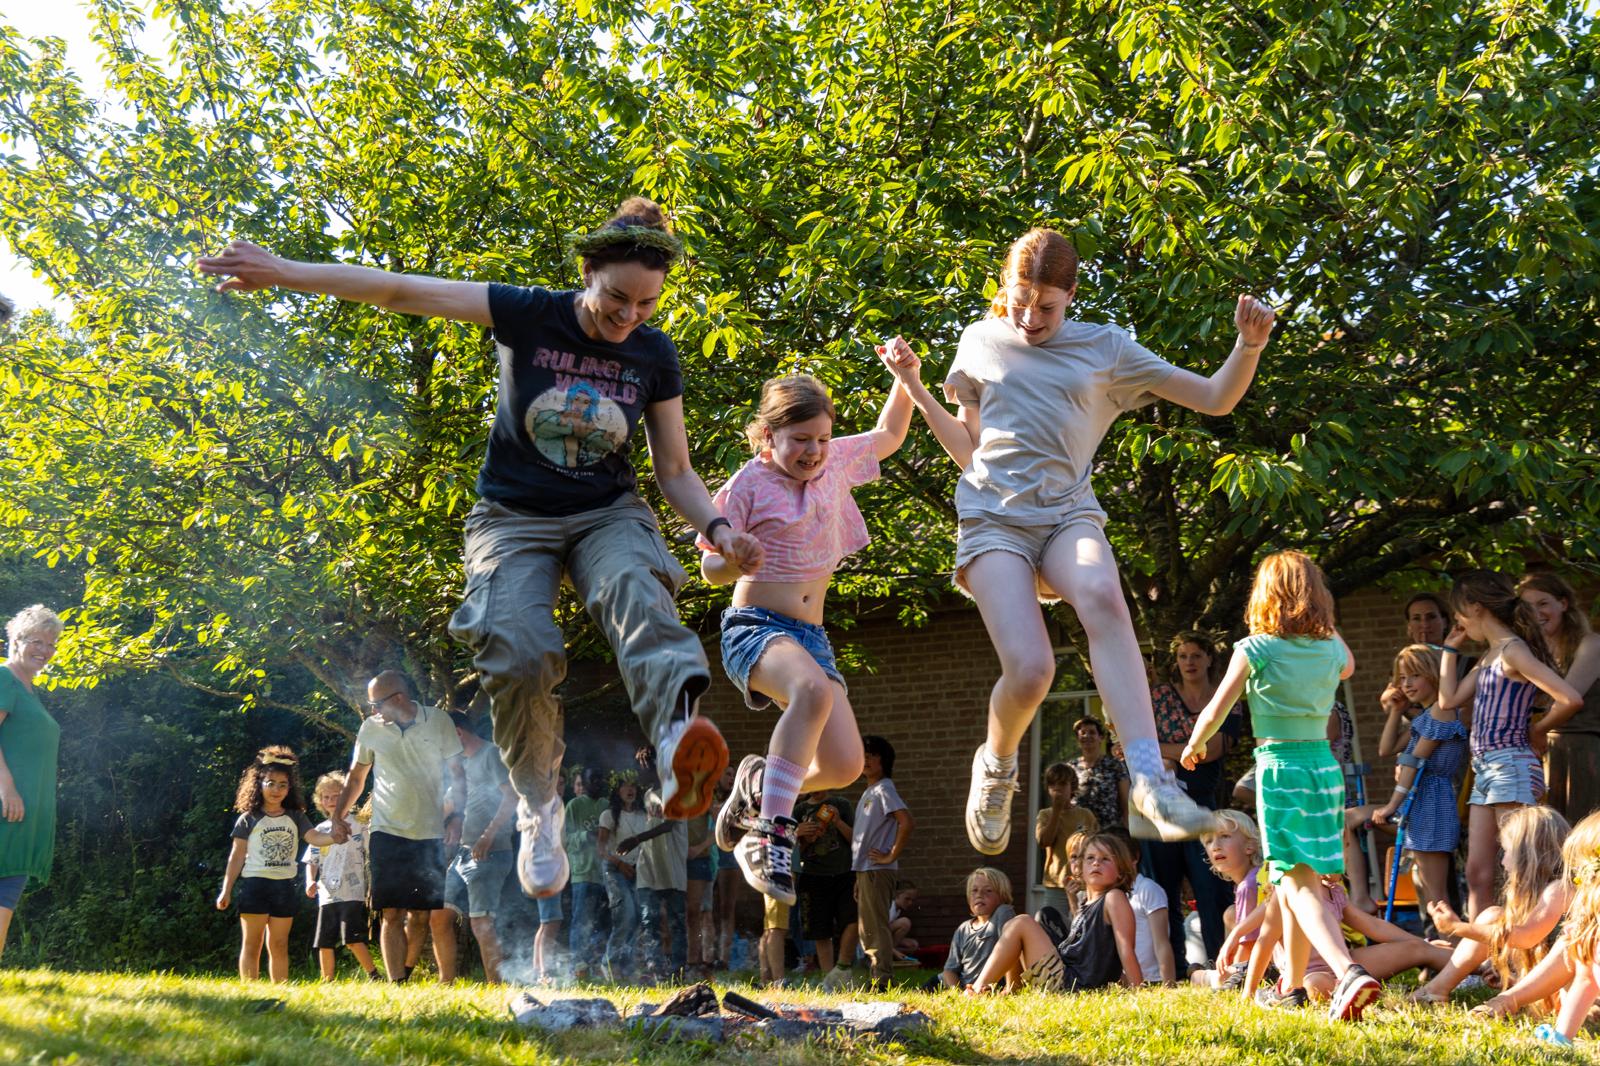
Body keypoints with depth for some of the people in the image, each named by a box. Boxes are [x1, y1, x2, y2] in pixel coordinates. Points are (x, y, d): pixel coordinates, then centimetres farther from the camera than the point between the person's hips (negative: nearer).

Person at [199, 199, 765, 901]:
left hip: (607, 514, 1)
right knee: (516, 653, -26)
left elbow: (676, 472, 6)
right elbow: (403, 292, -12)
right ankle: (539, 807, -1)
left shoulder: (654, 356, 0)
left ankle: (679, 729, -64)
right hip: (515, 519, -1)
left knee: (635, 590, -35)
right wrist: (286, 273, -18)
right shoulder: (529, 316, -8)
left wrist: (717, 528, -14)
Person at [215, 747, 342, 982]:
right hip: (255, 884, -3)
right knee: (251, 944, -1)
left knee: (279, 945, 8)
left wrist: (332, 837, -30)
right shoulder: (248, 819, 0)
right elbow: (237, 856, 0)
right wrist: (226, 890, -3)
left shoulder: (296, 818, 8)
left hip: (284, 886, 3)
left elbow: (314, 837, -7)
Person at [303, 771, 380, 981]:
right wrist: (311, 881, -5)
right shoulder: (320, 830, 15)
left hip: (353, 893, -5)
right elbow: (312, 862, 15)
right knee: (325, 944, 5)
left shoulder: (357, 824, 3)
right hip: (327, 895, 5)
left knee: (353, 940, -15)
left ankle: (374, 977, -7)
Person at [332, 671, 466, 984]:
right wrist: (339, 814, 3)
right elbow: (356, 776, 14)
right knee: (391, 914, -4)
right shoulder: (371, 728, 3)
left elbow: (457, 773, 5)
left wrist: (456, 816, -6)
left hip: (433, 834, -1)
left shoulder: (439, 721, -1)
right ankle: (396, 984, -2)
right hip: (388, 833, 1)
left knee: (441, 917, -2)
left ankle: (448, 982, 7)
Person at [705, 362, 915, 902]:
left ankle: (758, 785, 21)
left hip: (811, 635, 6)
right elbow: (710, 568, -4)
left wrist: (905, 376, 13)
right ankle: (770, 834, -34)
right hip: (754, 627, -6)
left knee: (845, 767, -8)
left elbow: (889, 436, 28)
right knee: (814, 689, -40)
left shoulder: (835, 462, 8)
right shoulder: (750, 483, -7)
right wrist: (733, 562, -28)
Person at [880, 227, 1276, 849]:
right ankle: (996, 765, 11)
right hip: (993, 517, 0)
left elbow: (1216, 399, 11)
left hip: (1069, 515, 0)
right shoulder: (980, 343, 16)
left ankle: (1150, 786, -47)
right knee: (1030, 669, -24)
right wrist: (916, 391, 9)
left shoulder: (1104, 348, 12)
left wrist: (1250, 346, -7)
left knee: (1102, 597, -38)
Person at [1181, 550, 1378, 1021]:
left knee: (1299, 883, -12)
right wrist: (1323, 621, 24)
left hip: (1279, 766, -6)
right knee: (1289, 881, 18)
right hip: (1324, 764, 6)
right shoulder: (1330, 647, 5)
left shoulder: (1254, 650, -8)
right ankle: (1293, 986, 27)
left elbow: (1215, 712, -5)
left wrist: (1195, 745, 14)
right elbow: (1348, 667, 31)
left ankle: (1349, 974, -34)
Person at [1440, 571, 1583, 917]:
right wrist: (1450, 649, 21)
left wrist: (1537, 729, -6)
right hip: (1485, 771, 9)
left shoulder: (1513, 651, -12)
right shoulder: (1488, 657, 16)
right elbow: (1449, 700, 19)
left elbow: (1571, 700, -21)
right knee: (1477, 874, 6)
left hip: (1511, 768, -9)